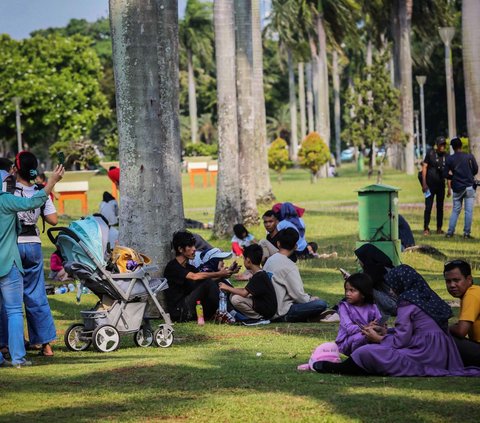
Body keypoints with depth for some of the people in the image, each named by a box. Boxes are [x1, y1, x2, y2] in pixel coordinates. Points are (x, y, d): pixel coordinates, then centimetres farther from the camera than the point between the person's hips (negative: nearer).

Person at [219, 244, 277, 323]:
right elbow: (246, 290, 14)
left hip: (265, 312, -10)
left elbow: (244, 293, -25)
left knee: (236, 299, -23)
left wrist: (228, 288, -13)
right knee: (232, 295, 13)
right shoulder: (260, 274, 10)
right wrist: (230, 289, 6)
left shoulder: (260, 276, -21)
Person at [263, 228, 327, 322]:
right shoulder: (289, 266, -15)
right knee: (321, 304, -17)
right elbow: (298, 295, -15)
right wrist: (312, 299, 5)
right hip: (282, 312, -9)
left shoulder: (269, 261, 10)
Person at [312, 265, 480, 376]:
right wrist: (385, 334, 23)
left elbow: (401, 340, -11)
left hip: (423, 355, -10)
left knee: (366, 353, -12)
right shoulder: (428, 298, 19)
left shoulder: (408, 304, -7)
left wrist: (379, 338, 7)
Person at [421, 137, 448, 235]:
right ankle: (426, 228, -1)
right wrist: (424, 183, -11)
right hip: (430, 185, -3)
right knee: (428, 207, -6)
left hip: (441, 185, 3)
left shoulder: (446, 156, 6)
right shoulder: (430, 154, -4)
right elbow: (424, 167, -4)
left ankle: (439, 228, 16)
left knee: (440, 207, 8)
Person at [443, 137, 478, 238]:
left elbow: (447, 175, 2)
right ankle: (467, 233, -1)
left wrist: (449, 189, 11)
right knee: (469, 211, 1)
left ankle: (450, 232, 7)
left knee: (455, 210, 12)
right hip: (469, 186, -2)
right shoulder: (470, 156, -3)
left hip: (457, 188, 2)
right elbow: (476, 170, 3)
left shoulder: (449, 159, 0)